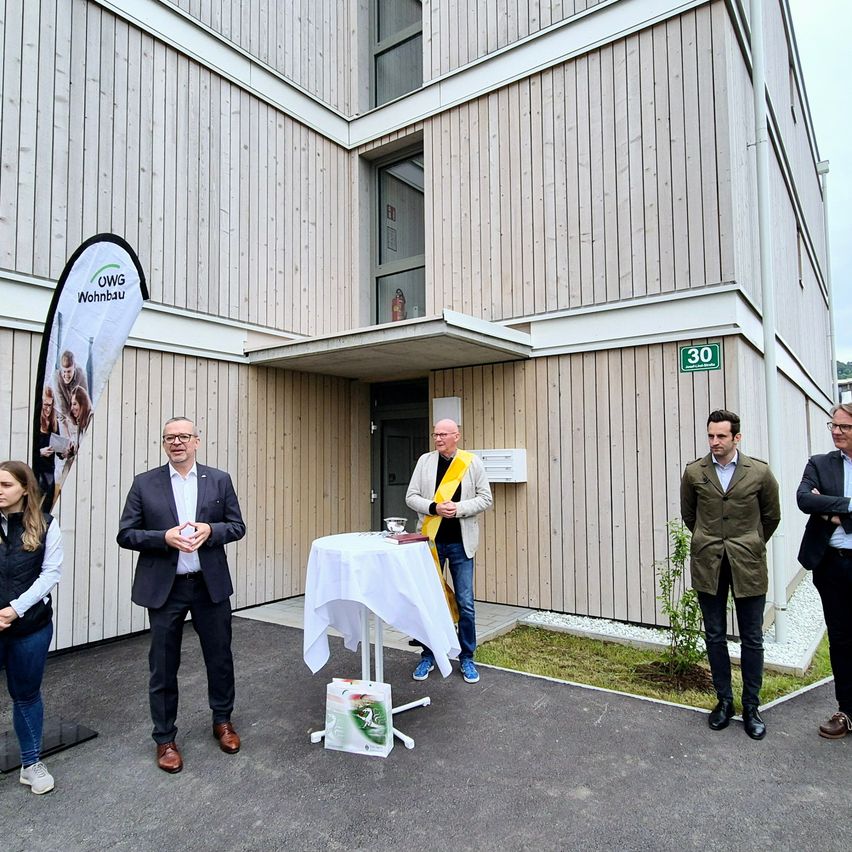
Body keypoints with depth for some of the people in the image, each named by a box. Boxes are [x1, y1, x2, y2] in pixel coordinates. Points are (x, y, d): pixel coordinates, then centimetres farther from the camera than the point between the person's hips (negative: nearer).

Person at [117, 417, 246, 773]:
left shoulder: (219, 480, 1)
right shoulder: (144, 483, -1)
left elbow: (237, 526, 3)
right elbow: (125, 534, -2)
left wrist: (210, 530, -17)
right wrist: (165, 537, -19)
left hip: (210, 584, 1)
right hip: (164, 587, -1)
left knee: (220, 658, 13)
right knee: (163, 666, 10)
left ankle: (223, 720, 36)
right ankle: (165, 738, 29)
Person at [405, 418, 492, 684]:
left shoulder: (472, 462, -2)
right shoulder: (425, 460, 1)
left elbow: (485, 498, -1)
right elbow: (411, 497, 1)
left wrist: (459, 508, -16)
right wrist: (434, 508, -16)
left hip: (460, 543, -1)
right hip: (430, 541, 1)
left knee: (465, 604, 5)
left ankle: (467, 658, 22)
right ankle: (428, 656, 27)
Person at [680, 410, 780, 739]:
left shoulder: (759, 472, -5)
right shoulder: (693, 472, -1)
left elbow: (771, 516, 9)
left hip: (747, 564, -1)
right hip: (708, 566, 1)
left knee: (752, 639, 8)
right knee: (715, 636, 11)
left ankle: (751, 706, 23)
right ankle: (724, 701, 26)